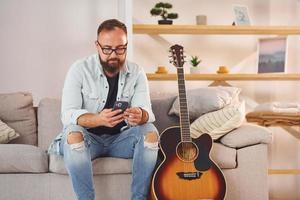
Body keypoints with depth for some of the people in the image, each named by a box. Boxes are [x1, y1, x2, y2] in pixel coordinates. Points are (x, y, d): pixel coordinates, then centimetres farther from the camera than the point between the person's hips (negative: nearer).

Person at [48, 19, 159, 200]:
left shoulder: (137, 73, -1)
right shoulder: (80, 70, -10)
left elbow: (147, 112, -12)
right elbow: (67, 114, -20)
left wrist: (140, 115, -39)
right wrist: (98, 119, -40)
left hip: (121, 138, 3)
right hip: (88, 138, -2)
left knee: (150, 132, -24)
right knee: (73, 133, -33)